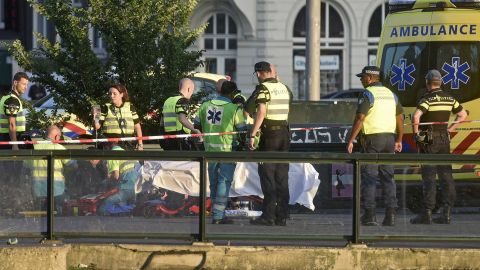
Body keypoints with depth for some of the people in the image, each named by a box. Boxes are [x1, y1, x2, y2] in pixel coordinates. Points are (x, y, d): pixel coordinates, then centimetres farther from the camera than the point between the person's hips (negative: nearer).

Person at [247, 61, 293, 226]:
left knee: (267, 176, -4)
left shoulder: (263, 89, -10)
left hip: (268, 134, -6)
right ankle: (282, 216, 8)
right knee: (282, 177, 9)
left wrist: (252, 135, -24)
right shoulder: (284, 88, 11)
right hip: (284, 133, 6)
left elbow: (261, 112, -21)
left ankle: (268, 216, -8)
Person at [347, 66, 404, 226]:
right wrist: (399, 140, 24)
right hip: (389, 138, 6)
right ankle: (390, 215, 2)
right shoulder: (390, 94, 14)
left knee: (369, 177, -2)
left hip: (372, 138, -6)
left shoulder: (367, 94, -8)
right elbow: (400, 118, 17)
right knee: (388, 177, 8)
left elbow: (360, 118, -17)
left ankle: (369, 215, -5)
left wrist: (351, 140, -15)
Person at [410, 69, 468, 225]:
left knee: (429, 177, -5)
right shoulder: (449, 99, 8)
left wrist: (416, 132, -15)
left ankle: (427, 213, -6)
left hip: (429, 141, -5)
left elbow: (416, 116, -28)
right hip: (444, 139, 5)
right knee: (446, 176, 6)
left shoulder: (427, 99, -12)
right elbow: (463, 114, 19)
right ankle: (446, 213, 4)